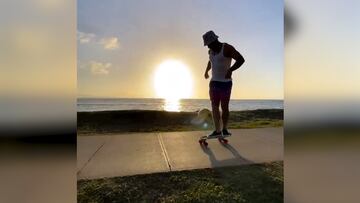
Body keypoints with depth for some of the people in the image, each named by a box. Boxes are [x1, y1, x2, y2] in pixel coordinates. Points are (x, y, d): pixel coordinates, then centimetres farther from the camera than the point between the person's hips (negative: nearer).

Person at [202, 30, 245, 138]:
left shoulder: (227, 48, -13)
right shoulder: (211, 51, 9)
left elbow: (241, 59, -21)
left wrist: (230, 70, -34)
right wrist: (207, 70, 28)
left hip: (225, 83, -6)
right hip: (214, 82, 6)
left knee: (224, 107, 2)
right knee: (214, 107, -1)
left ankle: (224, 129, 21)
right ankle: (217, 130, 5)